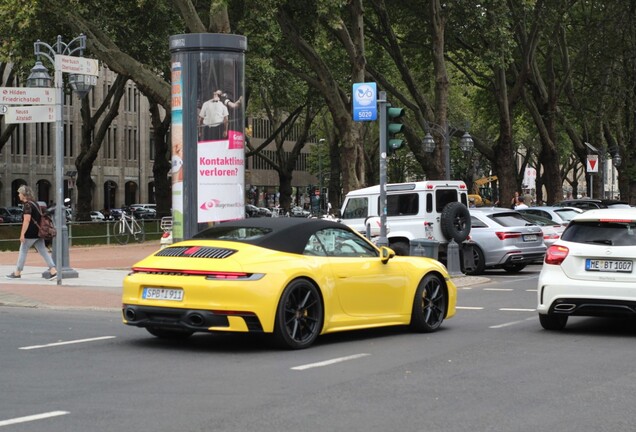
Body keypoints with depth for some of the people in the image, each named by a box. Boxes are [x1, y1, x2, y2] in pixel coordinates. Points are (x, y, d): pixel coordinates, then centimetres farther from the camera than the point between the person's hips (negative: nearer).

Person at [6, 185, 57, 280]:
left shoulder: (27, 205, -13)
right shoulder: (34, 203, 16)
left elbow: (27, 220, -21)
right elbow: (40, 216, 22)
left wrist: (22, 234, -21)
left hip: (30, 234, -8)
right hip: (38, 233, 8)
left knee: (23, 251, 4)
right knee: (43, 252, 4)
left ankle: (17, 273, 13)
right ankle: (53, 271, -6)